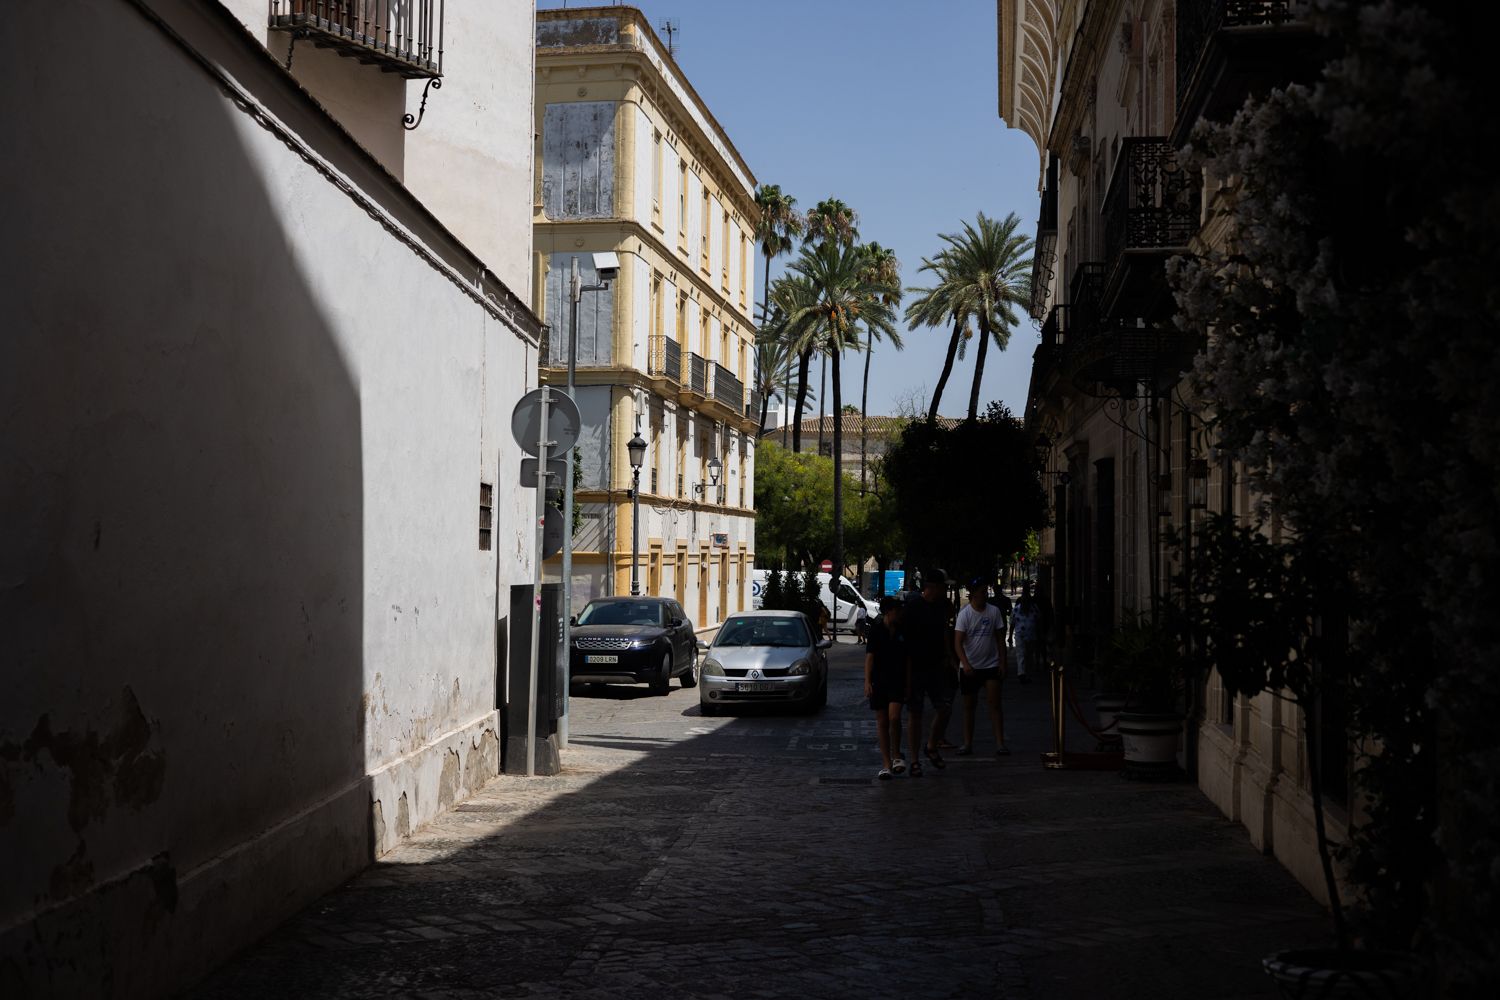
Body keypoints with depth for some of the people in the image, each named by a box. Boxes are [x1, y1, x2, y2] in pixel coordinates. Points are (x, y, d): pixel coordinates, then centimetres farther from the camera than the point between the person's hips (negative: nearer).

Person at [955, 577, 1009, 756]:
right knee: (969, 706, 8)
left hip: (991, 666, 1)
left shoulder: (994, 611, 0)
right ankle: (968, 743, 16)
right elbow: (958, 643, -13)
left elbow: (1000, 639, 7)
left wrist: (1002, 663, 1)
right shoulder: (965, 614, -8)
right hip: (970, 667, -1)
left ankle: (1000, 743, -7)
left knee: (994, 704, -7)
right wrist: (965, 664, -26)